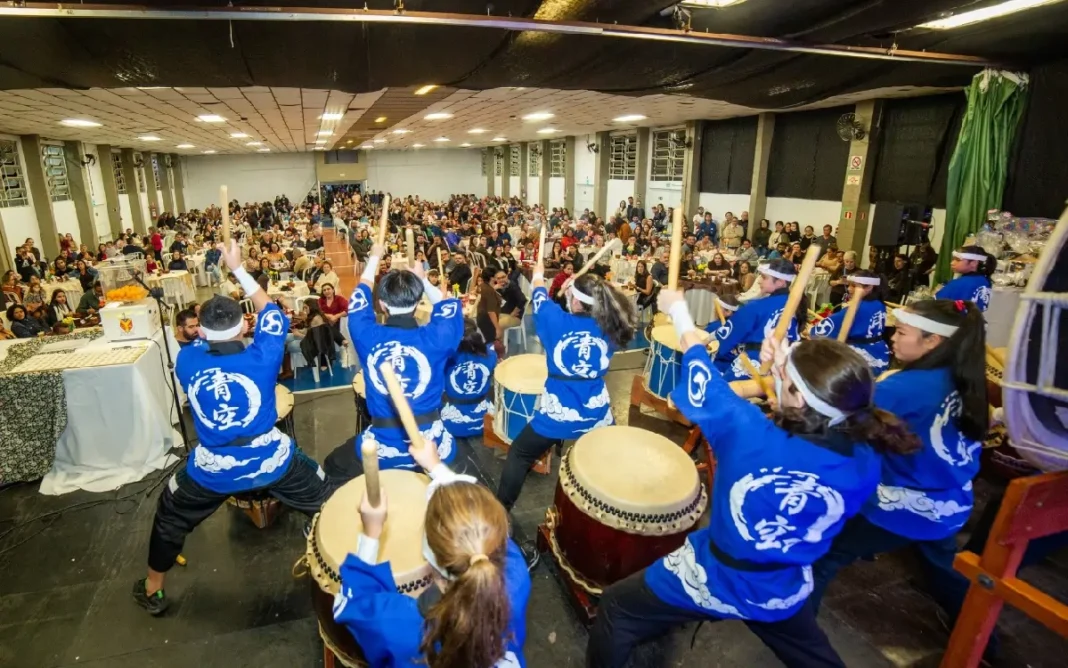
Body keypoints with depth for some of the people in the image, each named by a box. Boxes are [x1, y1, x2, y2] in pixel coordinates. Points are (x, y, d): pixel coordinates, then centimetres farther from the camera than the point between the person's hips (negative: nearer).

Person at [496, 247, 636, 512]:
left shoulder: (559, 322, -14)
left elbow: (540, 300, 6)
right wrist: (573, 292, 20)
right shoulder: (610, 329, -4)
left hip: (558, 415, -3)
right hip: (597, 415, 4)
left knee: (519, 455, 17)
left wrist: (538, 276, 25)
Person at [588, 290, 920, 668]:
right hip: (782, 593, 5)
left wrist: (679, 312, -4)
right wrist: (788, 369, -8)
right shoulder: (865, 464, -22)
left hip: (714, 581, -4)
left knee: (616, 607, 17)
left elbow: (706, 384, -19)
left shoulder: (751, 436, -35)